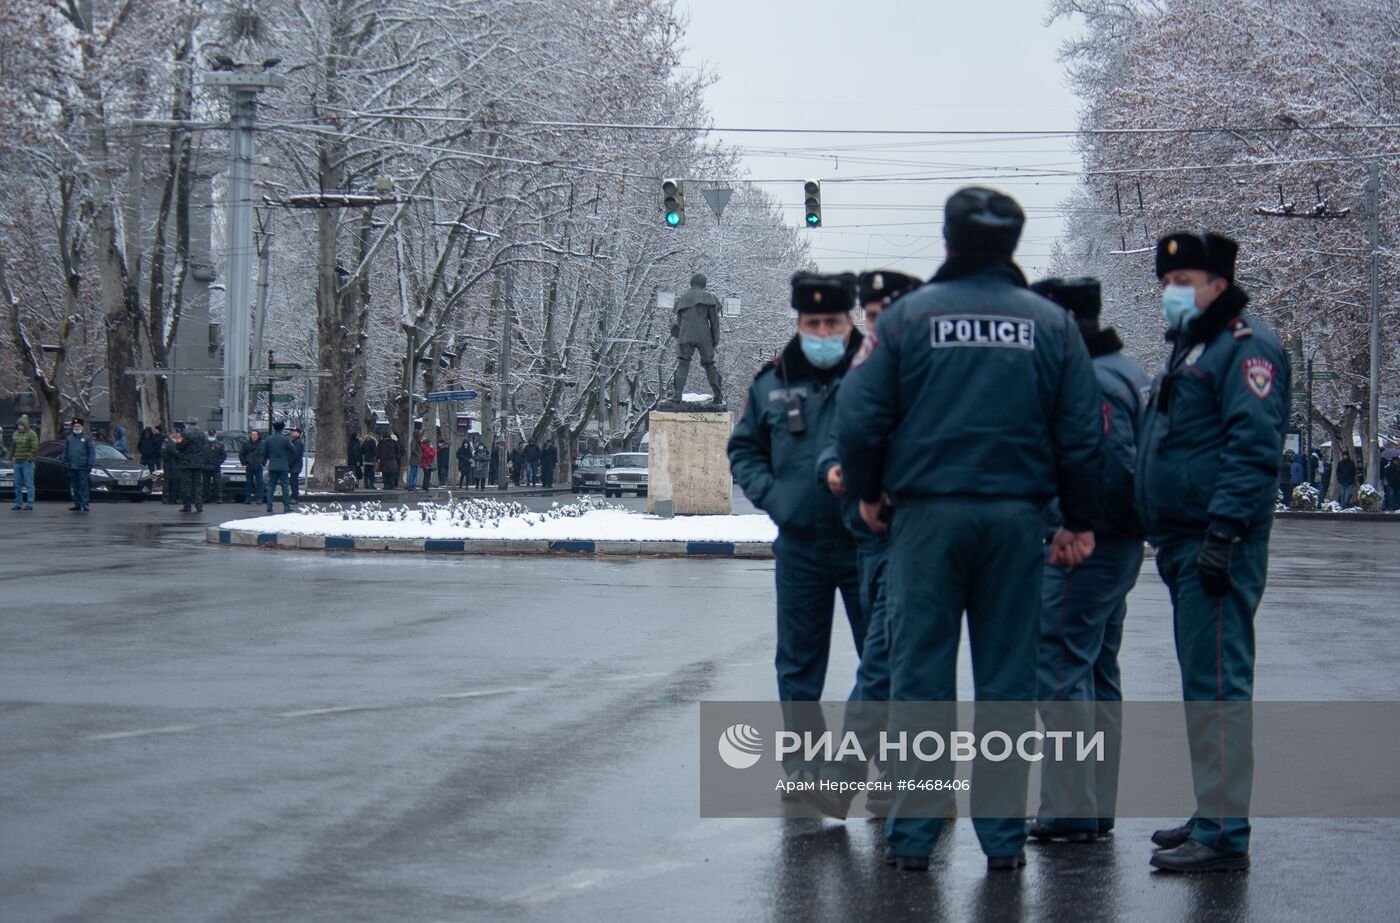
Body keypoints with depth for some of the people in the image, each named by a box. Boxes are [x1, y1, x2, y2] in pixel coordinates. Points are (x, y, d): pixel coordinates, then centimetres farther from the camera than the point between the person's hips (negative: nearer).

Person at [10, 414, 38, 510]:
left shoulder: (31, 434, -7)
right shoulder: (16, 433, 13)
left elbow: (35, 448, -12)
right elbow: (12, 447, 20)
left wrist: (29, 458, -16)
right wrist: (11, 458, 14)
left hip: (27, 462, -7)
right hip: (17, 462, 7)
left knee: (29, 484, -6)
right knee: (17, 484, 9)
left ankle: (29, 504, -5)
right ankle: (18, 503, 15)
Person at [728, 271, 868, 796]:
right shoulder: (772, 384, 7)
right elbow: (744, 448, 18)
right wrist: (769, 495, 2)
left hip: (868, 542, -4)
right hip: (799, 543, 4)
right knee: (799, 658, 11)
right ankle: (802, 756, 22)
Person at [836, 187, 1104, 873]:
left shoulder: (907, 316, -1)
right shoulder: (1051, 325, 4)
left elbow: (858, 420, -4)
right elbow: (1082, 437, 2)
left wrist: (869, 493, 12)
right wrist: (1079, 523, 12)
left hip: (926, 514, -1)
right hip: (1016, 519, 1)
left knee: (919, 672, 4)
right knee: (1008, 678, 6)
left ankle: (913, 833, 5)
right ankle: (1004, 836, 8)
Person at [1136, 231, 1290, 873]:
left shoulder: (1246, 348, -9)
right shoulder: (1190, 352, 23)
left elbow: (1253, 448, -19)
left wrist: (1222, 533, -25)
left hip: (1218, 546, -10)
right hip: (1184, 546, 10)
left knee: (1216, 683, -12)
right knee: (1203, 682, 14)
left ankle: (1223, 837, -13)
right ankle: (1212, 815, 22)